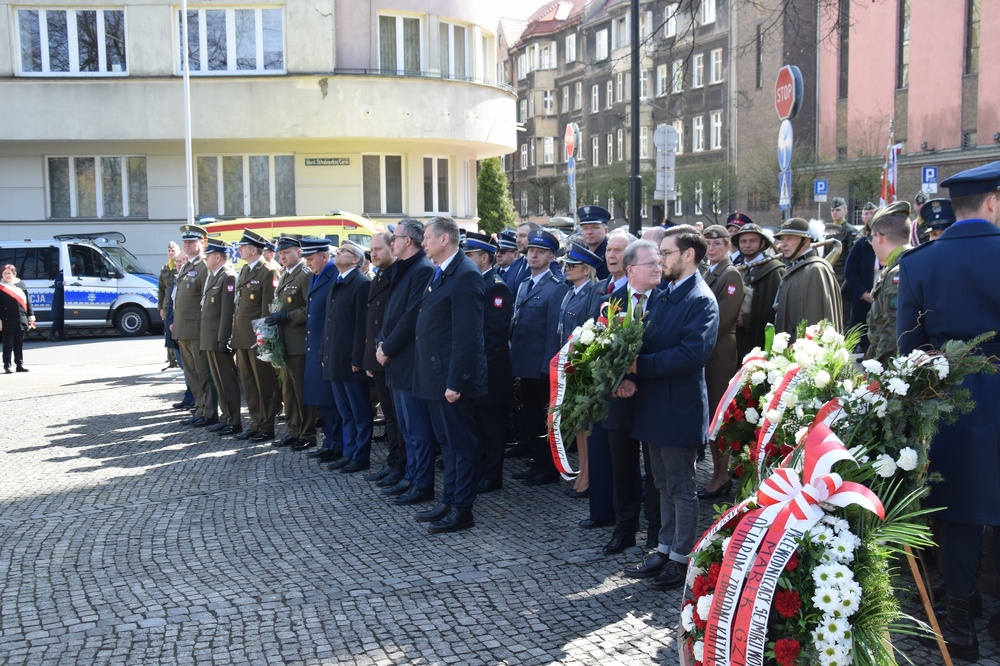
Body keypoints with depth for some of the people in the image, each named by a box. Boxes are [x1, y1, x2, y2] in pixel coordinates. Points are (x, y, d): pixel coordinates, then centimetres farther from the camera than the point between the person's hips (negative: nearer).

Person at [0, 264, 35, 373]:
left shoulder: (21, 285, 9)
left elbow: (27, 301, 12)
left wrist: (30, 315, 7)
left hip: (21, 320, 3)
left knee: (19, 345, 10)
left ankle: (20, 365, 17)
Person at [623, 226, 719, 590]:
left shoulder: (701, 300, -14)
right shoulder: (661, 296, 13)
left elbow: (692, 353, -24)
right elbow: (647, 343, 12)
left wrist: (641, 365, -20)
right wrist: (634, 380, -6)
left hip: (680, 407, -8)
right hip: (654, 405, 8)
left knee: (681, 488, 4)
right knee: (664, 484, 17)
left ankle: (681, 559, 15)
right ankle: (664, 550, 28)